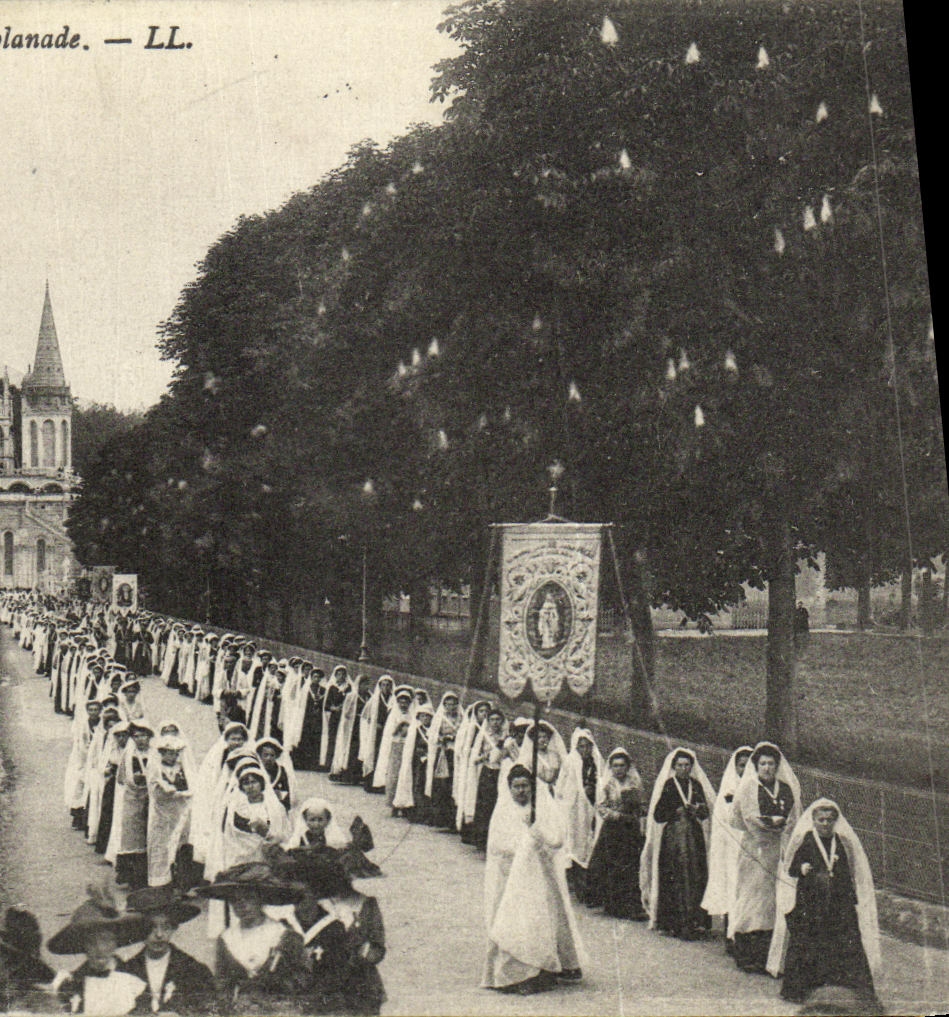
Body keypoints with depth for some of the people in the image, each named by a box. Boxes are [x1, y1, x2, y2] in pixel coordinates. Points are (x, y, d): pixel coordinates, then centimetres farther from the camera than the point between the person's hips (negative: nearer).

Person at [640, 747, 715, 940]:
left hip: (695, 838, 4)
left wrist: (696, 810, -9)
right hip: (672, 837, -3)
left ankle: (696, 920, -2)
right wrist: (678, 811, -12)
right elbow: (658, 815, -2)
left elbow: (706, 813, 11)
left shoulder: (697, 785, 13)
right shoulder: (667, 786, 2)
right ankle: (676, 923, -9)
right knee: (675, 879, -10)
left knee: (697, 878, -4)